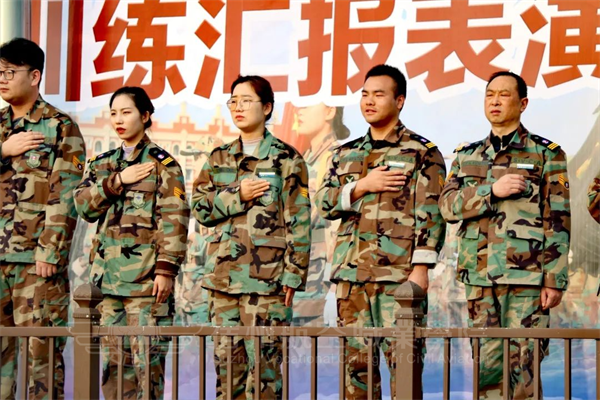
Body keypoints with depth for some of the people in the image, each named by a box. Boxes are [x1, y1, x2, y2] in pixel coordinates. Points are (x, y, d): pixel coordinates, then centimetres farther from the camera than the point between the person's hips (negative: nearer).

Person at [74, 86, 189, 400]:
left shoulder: (162, 164, -1)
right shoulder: (103, 163, 17)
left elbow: (174, 219, -7)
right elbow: (83, 204, 3)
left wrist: (166, 268, -13)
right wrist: (118, 181, -9)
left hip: (145, 275, -6)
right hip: (109, 274, 6)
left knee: (146, 357, -7)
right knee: (112, 358, 7)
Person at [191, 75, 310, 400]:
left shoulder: (286, 159, 1)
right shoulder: (219, 158, 15)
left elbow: (298, 222, -2)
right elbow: (199, 207, 9)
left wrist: (294, 274, -8)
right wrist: (237, 195, -7)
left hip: (267, 275, -4)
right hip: (223, 273, 4)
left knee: (263, 359, -6)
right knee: (227, 357, 4)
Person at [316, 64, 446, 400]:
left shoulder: (422, 153, 2)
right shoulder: (346, 154, 18)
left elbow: (430, 212, -5)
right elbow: (325, 203, 10)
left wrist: (421, 267, -13)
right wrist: (362, 186, -6)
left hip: (399, 273, -5)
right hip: (351, 272, 5)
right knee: (357, 359, 6)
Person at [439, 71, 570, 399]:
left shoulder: (546, 155, 4)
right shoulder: (467, 156, 16)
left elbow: (558, 221, 0)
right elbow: (448, 206, 3)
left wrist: (554, 280, -7)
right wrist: (492, 190, -12)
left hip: (526, 277, -4)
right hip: (479, 277, 4)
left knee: (522, 365, -5)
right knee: (486, 364, 4)